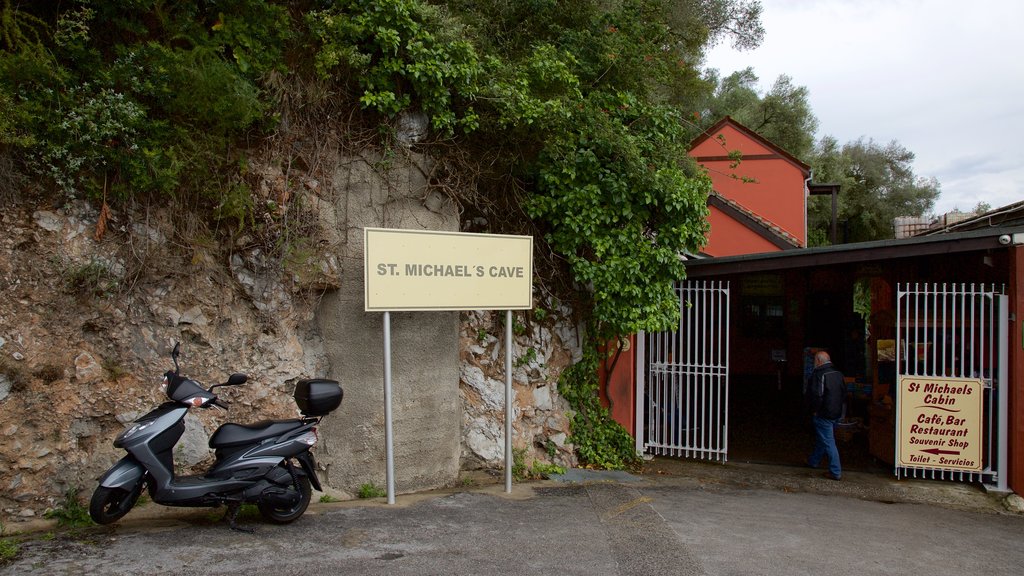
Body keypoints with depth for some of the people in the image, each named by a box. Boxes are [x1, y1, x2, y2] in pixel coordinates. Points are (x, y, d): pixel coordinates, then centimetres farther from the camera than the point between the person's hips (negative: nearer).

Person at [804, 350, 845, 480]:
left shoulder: (818, 374, -19)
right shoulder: (838, 373, 6)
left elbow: (816, 395, -26)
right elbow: (844, 392, 13)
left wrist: (814, 410, -12)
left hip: (823, 414, -8)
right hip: (836, 413, 8)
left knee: (828, 442, -3)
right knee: (821, 438, 23)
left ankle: (835, 472, -2)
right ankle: (814, 461, 39)